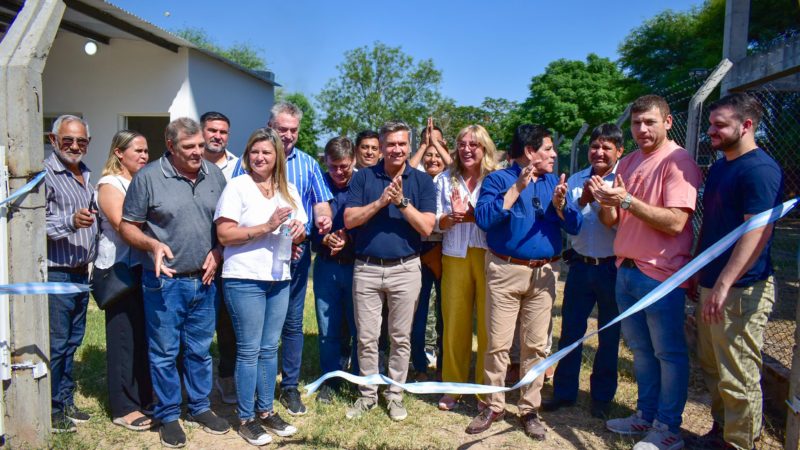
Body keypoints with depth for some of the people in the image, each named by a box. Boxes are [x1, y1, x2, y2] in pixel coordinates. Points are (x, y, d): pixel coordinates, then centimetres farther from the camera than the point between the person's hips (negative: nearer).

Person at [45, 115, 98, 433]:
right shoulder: (45, 174, -10)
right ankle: (49, 411, 12)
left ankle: (65, 402, 27)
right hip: (55, 273, -8)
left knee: (72, 341, 15)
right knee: (55, 344, -1)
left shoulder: (86, 177, 15)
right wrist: (70, 221, -30)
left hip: (81, 273, 8)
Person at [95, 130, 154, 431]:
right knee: (124, 338, 1)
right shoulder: (109, 184, -7)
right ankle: (123, 408, 12)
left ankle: (143, 399, 25)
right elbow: (123, 226, -18)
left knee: (145, 335, 11)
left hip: (144, 268, 7)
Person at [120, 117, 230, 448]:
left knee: (200, 350, 16)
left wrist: (217, 252, -2)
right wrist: (153, 244, -22)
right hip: (165, 282, -3)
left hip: (204, 280, 4)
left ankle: (200, 407, 32)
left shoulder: (214, 174, 4)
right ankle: (168, 416, 24)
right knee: (165, 353, 8)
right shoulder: (148, 177, -8)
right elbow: (127, 226, -4)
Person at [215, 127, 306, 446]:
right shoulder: (237, 186, -7)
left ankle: (266, 411, 26)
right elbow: (224, 235, -14)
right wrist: (266, 227, -20)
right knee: (249, 350, 2)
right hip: (245, 279, -5)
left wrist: (298, 230, -6)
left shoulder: (289, 190, 11)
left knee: (269, 348, 13)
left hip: (279, 279, 5)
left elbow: (299, 233, 17)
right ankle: (246, 418, 17)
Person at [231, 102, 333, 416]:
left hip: (297, 254, 3)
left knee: (293, 322, 10)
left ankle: (290, 386, 23)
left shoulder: (307, 164, 10)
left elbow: (321, 202, 6)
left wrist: (323, 217, -19)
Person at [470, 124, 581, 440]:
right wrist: (516, 189, -20)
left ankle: (529, 409, 21)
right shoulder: (498, 179, -2)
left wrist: (560, 204, -14)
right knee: (498, 344, 1)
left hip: (543, 273, 4)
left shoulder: (554, 182, 11)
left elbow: (574, 226, 4)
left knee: (535, 345, 9)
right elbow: (483, 218, -18)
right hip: (505, 271, -4)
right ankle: (494, 406, 17)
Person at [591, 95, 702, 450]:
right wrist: (605, 200, -10)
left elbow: (675, 223, -22)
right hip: (625, 270, 7)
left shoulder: (678, 162, -11)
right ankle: (646, 415, 32)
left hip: (660, 274, -7)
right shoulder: (627, 163, 11)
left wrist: (626, 200, -24)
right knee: (641, 350, 18)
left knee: (668, 354, 7)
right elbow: (611, 220, 10)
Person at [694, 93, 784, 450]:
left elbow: (758, 231, -23)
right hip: (713, 285, 9)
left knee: (737, 377, 1)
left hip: (741, 290, -9)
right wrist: (698, 272, 20)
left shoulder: (760, 169, -14)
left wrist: (723, 285, -27)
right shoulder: (719, 167, 14)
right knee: (712, 368, 18)